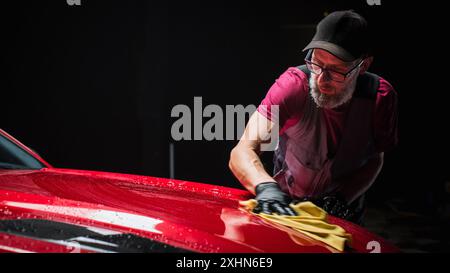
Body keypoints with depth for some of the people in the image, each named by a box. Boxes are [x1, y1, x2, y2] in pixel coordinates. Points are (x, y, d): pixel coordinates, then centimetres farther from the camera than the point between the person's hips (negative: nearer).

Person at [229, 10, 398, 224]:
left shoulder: (380, 96, -18)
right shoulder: (294, 84, -25)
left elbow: (374, 160, -2)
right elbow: (242, 151, -31)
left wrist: (344, 196, -20)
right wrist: (266, 187, -51)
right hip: (287, 206, -2)